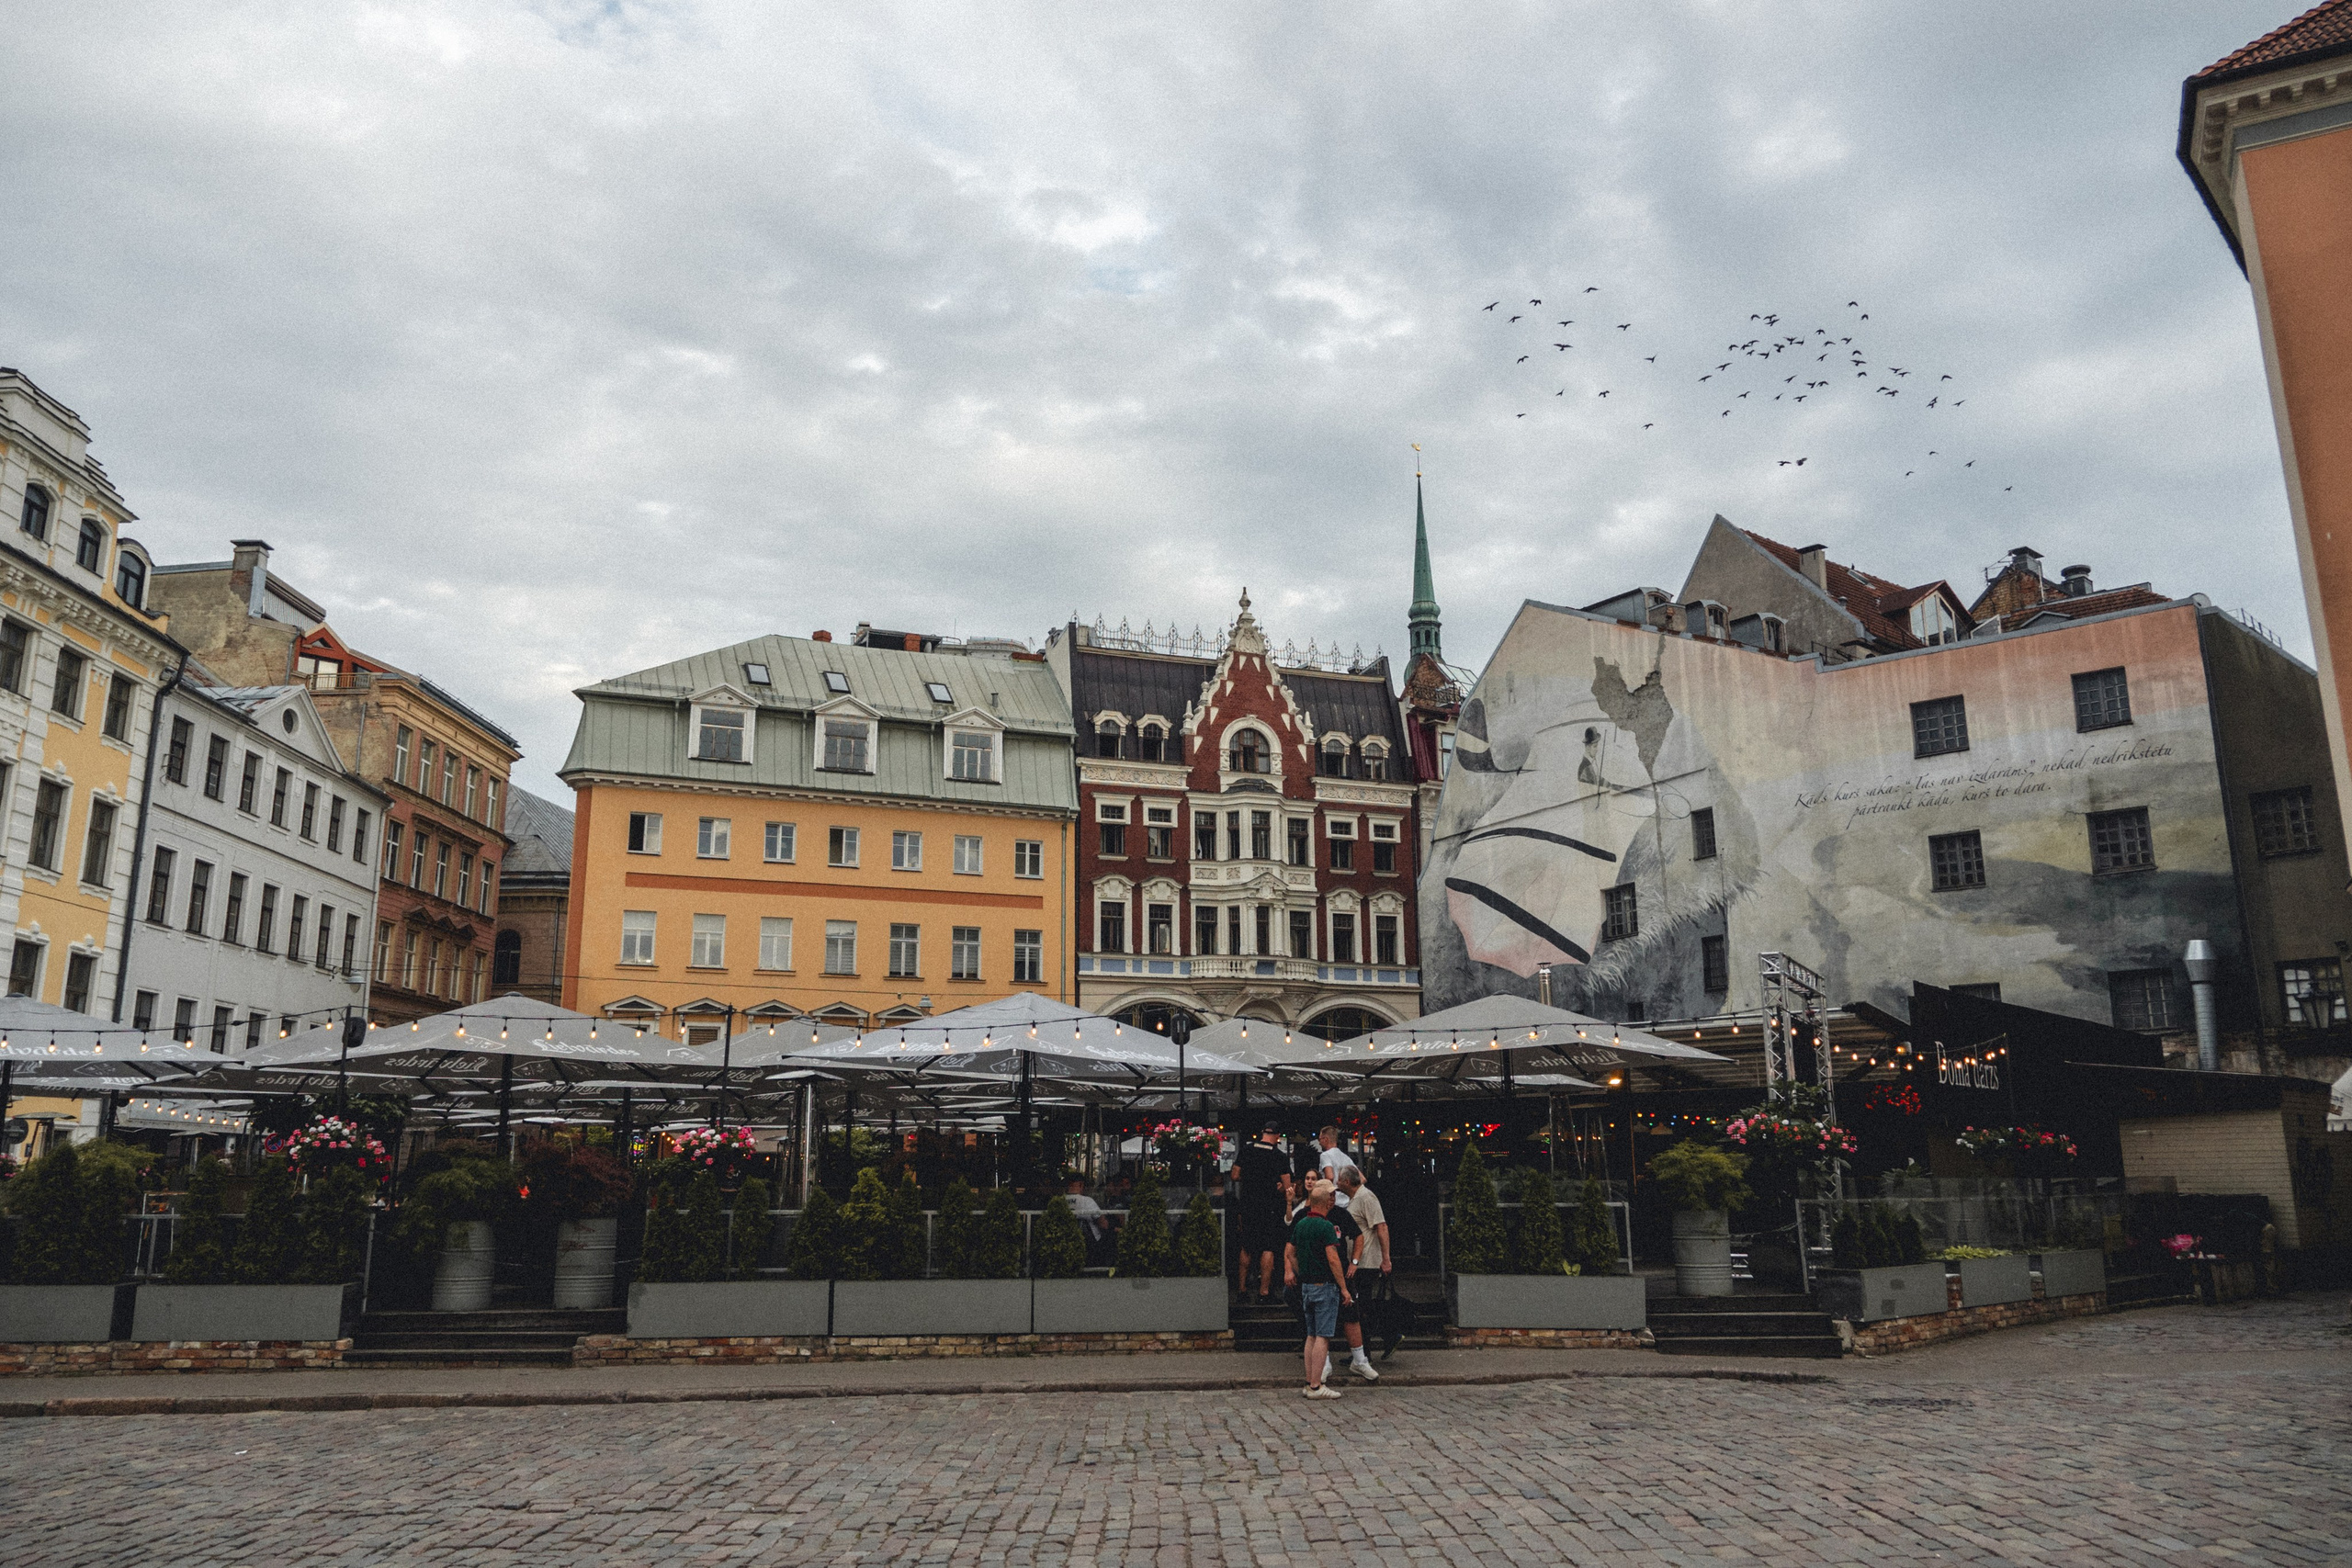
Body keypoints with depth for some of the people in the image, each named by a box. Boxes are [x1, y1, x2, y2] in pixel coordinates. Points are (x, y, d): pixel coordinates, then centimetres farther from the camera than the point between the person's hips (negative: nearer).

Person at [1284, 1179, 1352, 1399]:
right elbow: (1333, 1259, -19)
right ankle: (1316, 1387, -8)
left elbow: (1289, 1252, 16)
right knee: (1323, 1336, -6)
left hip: (1306, 1285, 8)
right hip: (1325, 1285, -8)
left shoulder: (1300, 1224, 9)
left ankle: (1310, 1383, 13)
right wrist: (1344, 1288, -14)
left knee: (1312, 1335, 12)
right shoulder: (1325, 1226, -15)